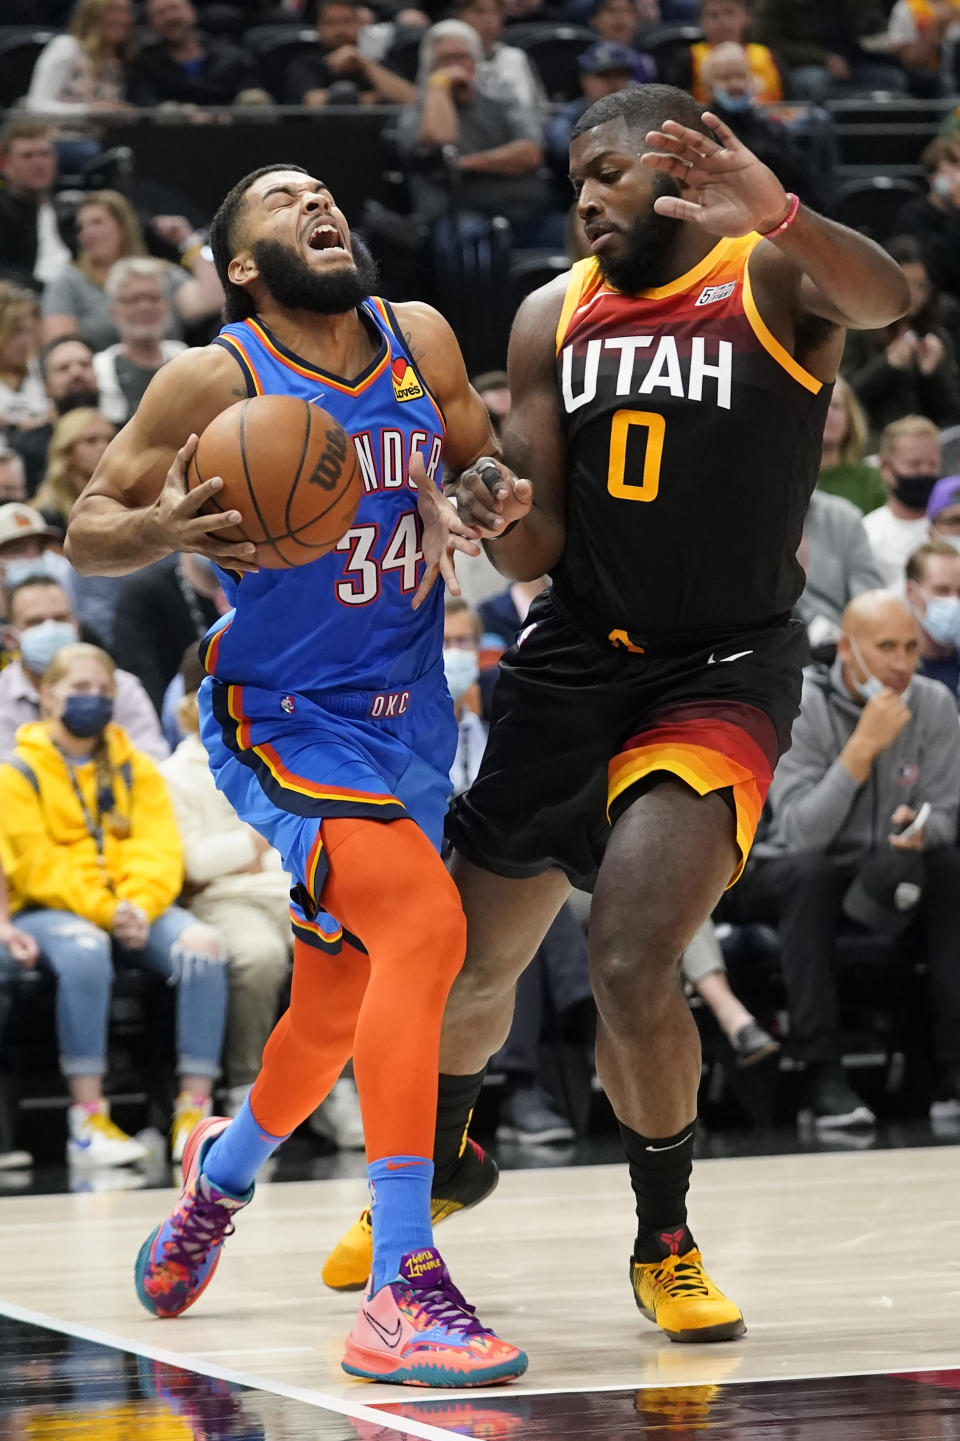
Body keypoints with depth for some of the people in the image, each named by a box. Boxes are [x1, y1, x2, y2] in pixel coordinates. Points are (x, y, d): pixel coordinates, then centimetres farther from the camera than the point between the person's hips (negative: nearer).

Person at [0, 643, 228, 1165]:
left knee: (200, 943, -27)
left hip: (135, 911, 4)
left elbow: (159, 848, 4)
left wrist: (140, 906, -16)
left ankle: (194, 1110, -27)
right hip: (48, 910, -4)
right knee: (84, 951, -39)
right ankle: (87, 1119, -36)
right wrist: (101, 909, -19)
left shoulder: (136, 768, 16)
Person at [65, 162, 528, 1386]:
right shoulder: (214, 379, -11)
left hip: (405, 718, 6)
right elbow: (85, 533, -5)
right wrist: (164, 528, -27)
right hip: (282, 720, -6)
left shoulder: (422, 343, 2)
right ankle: (401, 1291, -29)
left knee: (340, 1014, 18)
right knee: (425, 921, -29)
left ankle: (222, 1171, 51)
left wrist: (467, 516, -6)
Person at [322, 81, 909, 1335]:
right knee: (475, 960, 14)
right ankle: (437, 1165, 45)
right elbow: (534, 553, 5)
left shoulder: (774, 278, -9)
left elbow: (886, 299, -34)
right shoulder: (554, 318, 5)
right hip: (575, 658, 5)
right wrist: (499, 521, -19)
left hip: (725, 668, -5)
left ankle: (665, 1245, 4)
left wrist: (777, 217, -54)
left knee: (631, 968, -20)